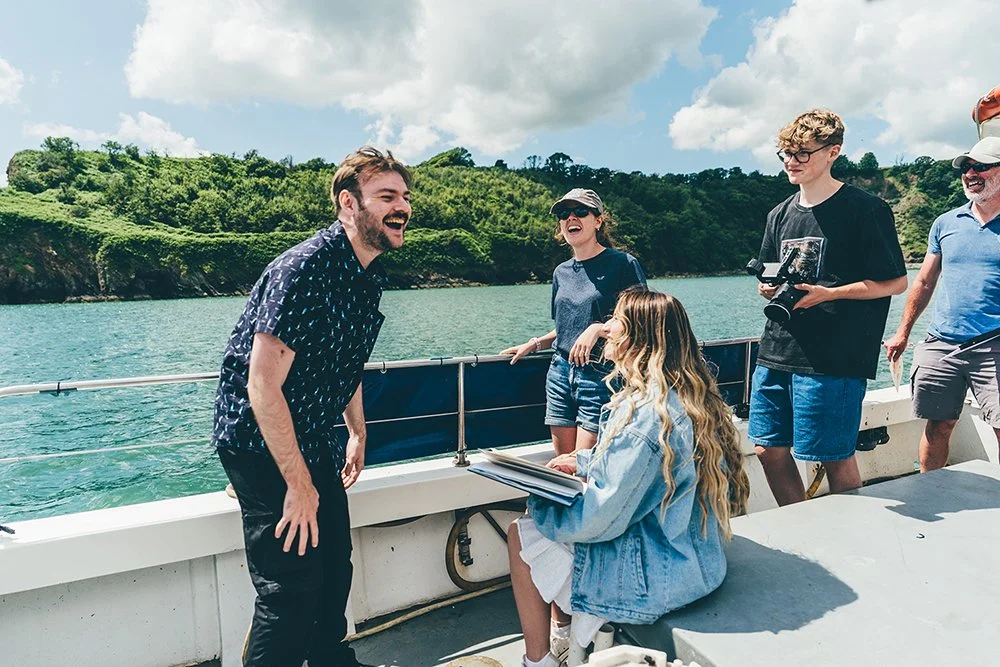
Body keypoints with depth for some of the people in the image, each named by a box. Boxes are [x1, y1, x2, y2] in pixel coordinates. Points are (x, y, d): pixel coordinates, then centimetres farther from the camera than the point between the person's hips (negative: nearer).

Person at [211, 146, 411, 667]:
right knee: (291, 590, -7)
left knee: (335, 567, 19)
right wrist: (299, 485, -21)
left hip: (314, 442, 9)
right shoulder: (305, 268, -25)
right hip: (261, 444, -9)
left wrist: (358, 433, 19)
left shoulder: (369, 274, 5)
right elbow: (263, 385, -27)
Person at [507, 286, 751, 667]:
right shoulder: (687, 394, 2)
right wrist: (583, 462, 11)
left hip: (661, 575, -9)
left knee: (521, 536, 1)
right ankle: (590, 620, 18)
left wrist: (538, 501, -7)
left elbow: (601, 517, -24)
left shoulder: (646, 411, -27)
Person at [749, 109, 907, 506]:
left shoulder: (867, 210, -4)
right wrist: (769, 290, -1)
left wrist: (826, 294, -17)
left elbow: (896, 282, -5)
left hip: (833, 358, -6)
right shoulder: (780, 215, 15)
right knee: (770, 451, 10)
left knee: (836, 458, 1)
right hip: (775, 353, 7)